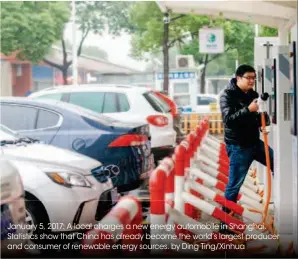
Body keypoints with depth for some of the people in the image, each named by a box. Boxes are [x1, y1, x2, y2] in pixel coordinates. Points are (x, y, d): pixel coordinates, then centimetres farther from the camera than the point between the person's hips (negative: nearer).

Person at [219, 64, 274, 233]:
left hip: (255, 142, 7)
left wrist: (264, 119, -7)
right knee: (234, 185, -3)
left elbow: (259, 117, 16)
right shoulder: (228, 95, -11)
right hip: (238, 146, -7)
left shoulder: (253, 94, 8)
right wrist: (248, 109, -34)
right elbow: (228, 118, -24)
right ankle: (225, 223, 7)